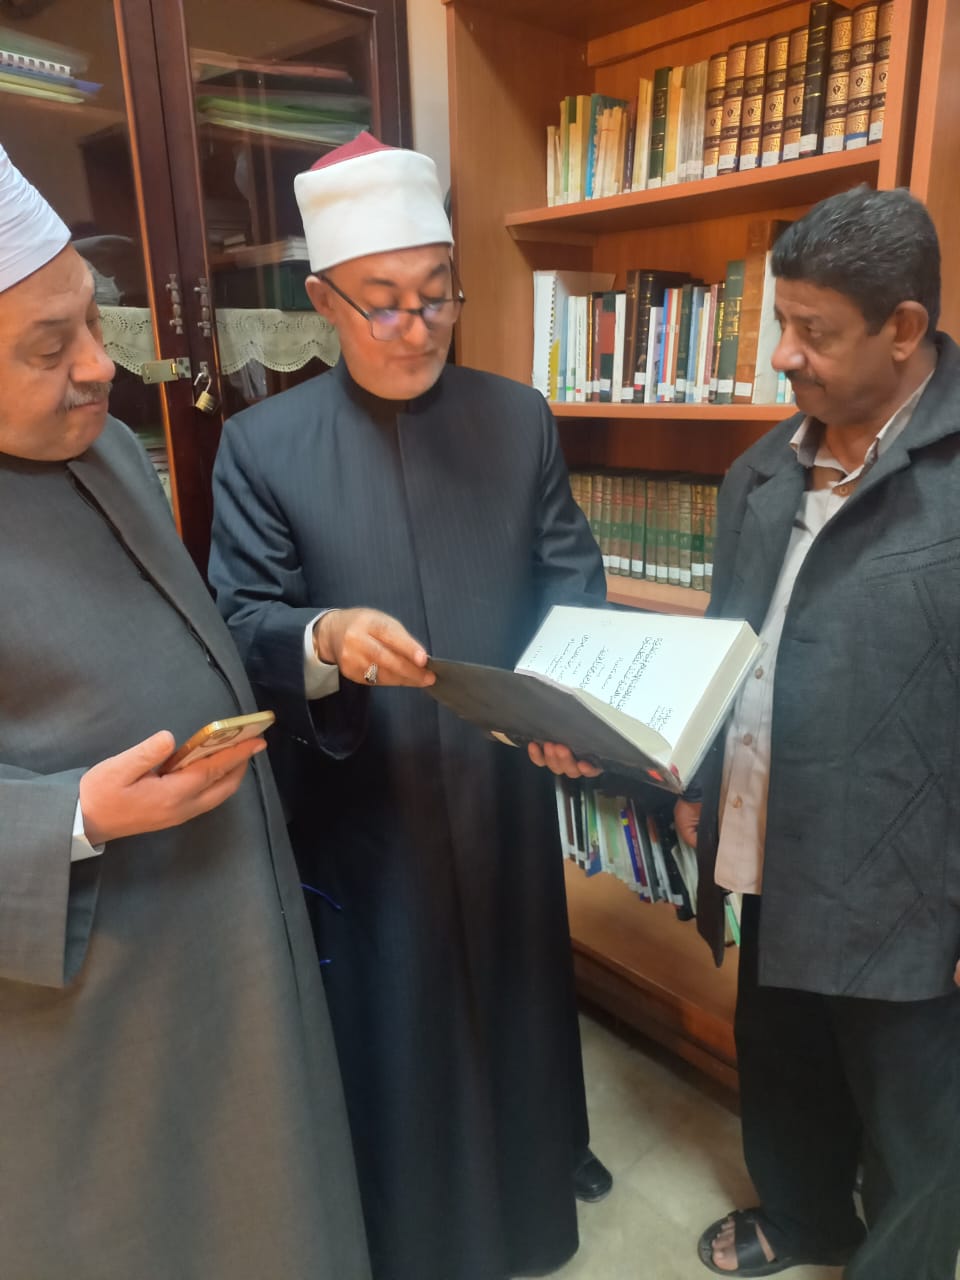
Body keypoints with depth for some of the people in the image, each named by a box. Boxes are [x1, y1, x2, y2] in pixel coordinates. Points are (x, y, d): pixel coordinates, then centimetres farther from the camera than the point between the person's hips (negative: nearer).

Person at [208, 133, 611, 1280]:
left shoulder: (519, 419, 1)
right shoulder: (262, 444, -7)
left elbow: (571, 577, 0)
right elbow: (240, 621, -8)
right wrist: (323, 639, -30)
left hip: (507, 785, 3)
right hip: (359, 801, -2)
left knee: (520, 981, 24)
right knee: (389, 1015, 16)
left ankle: (537, 1155, 55)